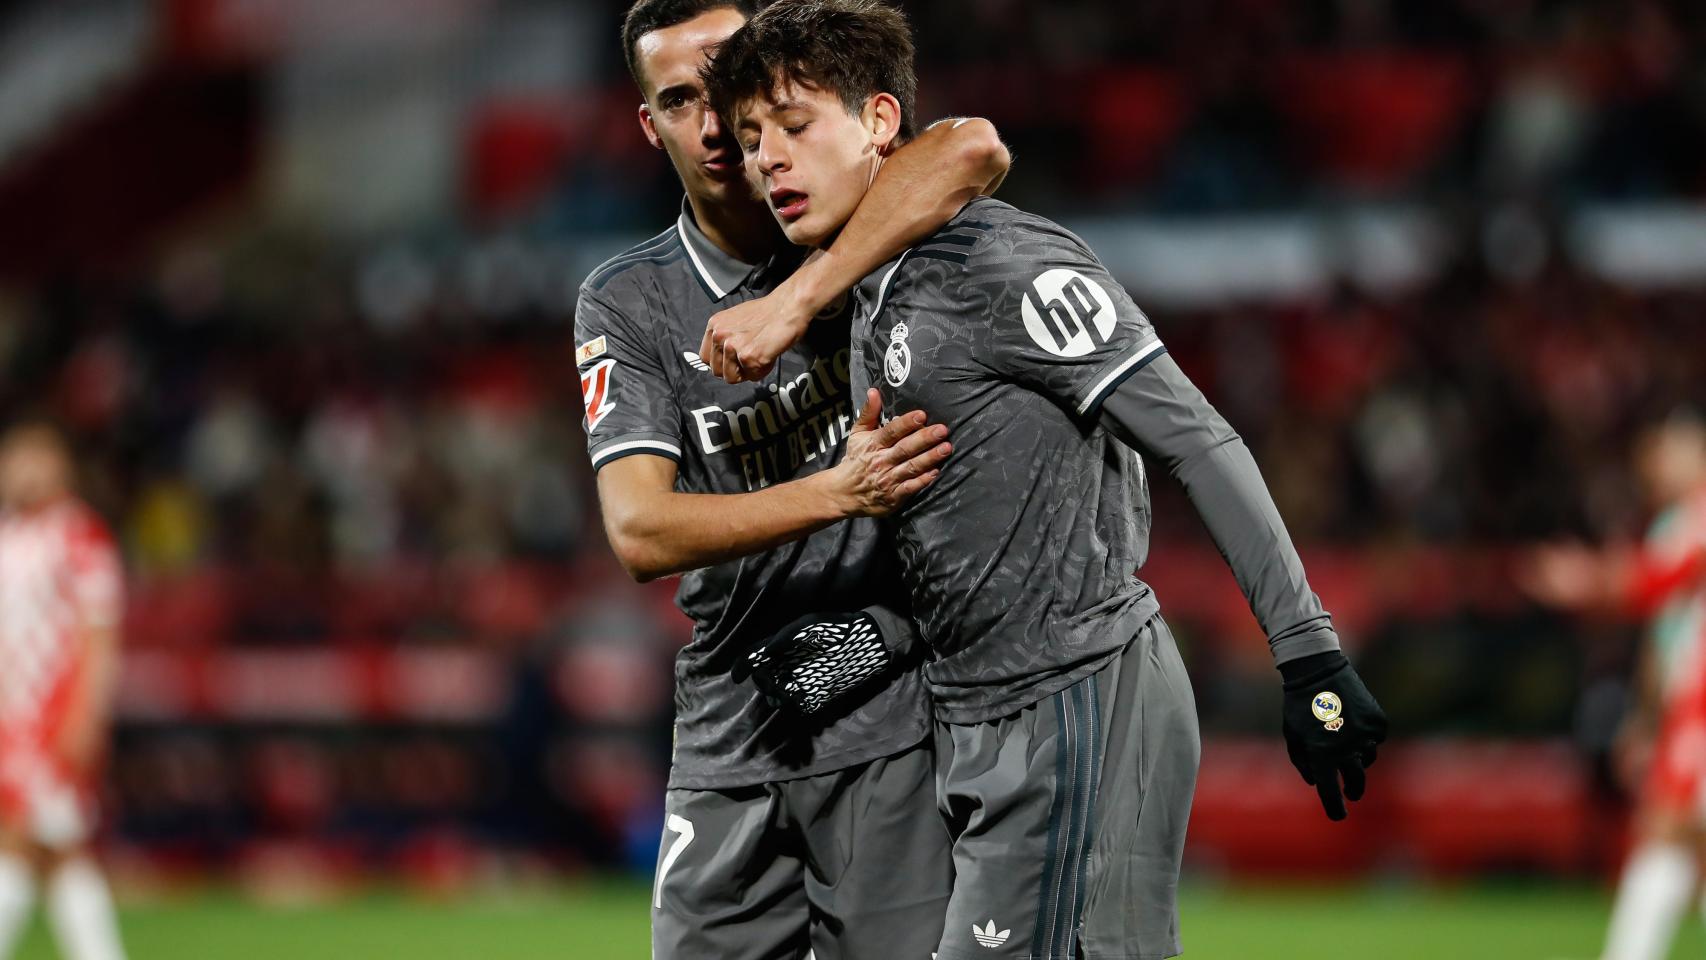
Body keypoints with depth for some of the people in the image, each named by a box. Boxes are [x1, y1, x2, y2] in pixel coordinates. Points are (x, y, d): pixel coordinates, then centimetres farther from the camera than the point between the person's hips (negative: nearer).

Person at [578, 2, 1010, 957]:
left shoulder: (857, 225, 0)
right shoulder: (626, 304, 5)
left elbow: (974, 150, -25)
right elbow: (640, 532, -9)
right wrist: (837, 494, -23)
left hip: (891, 726, -3)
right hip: (733, 736, 3)